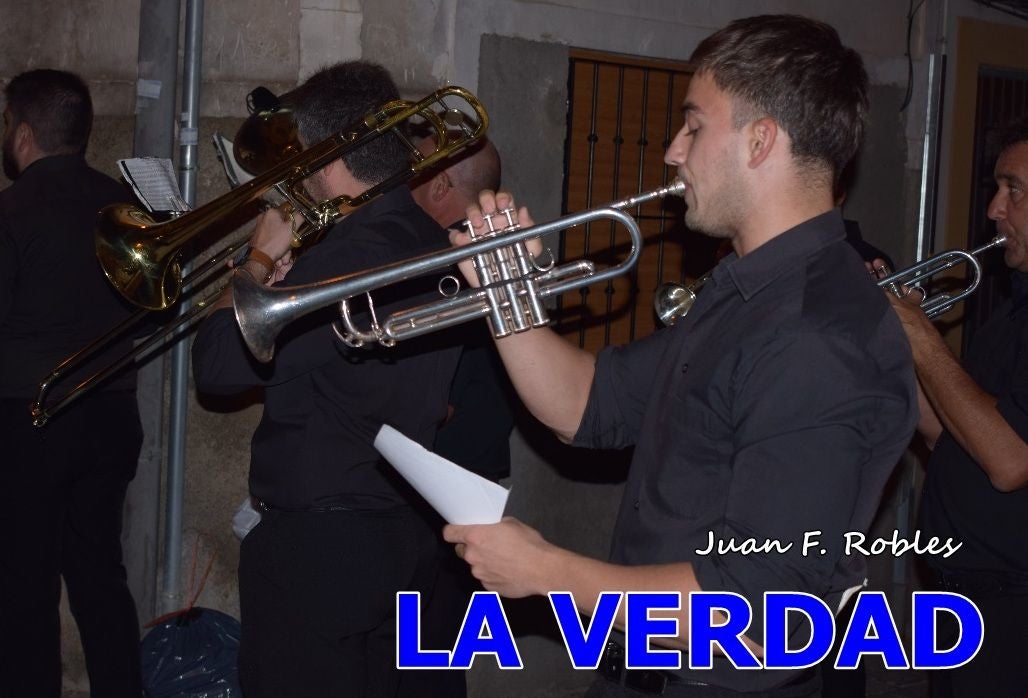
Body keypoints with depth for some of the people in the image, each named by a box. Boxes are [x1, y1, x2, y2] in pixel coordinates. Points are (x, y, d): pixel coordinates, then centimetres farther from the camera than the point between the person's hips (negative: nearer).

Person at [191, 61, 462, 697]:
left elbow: (217, 365, -19)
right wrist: (288, 275, 10)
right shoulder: (433, 244, 7)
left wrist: (261, 261, -6)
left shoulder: (350, 254, -22)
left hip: (319, 546, -9)